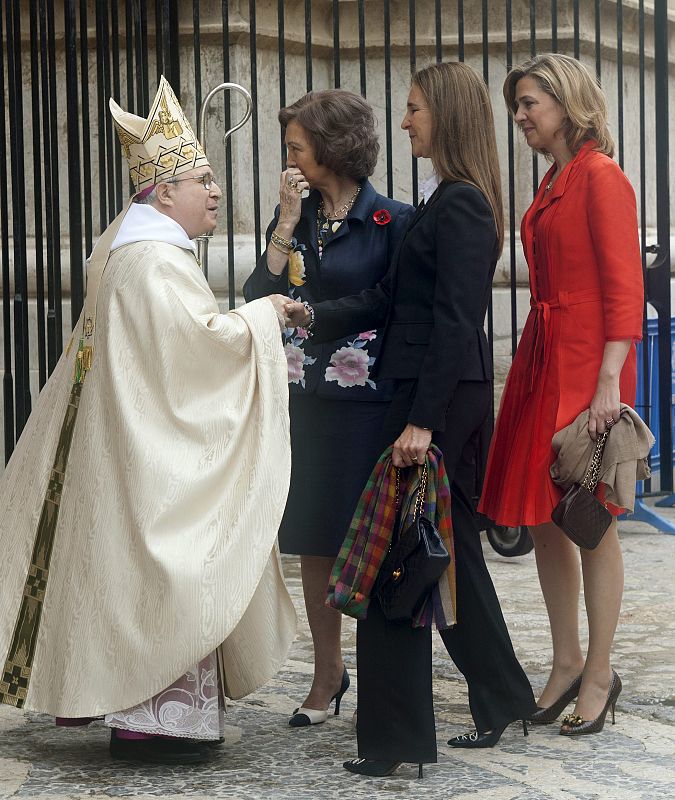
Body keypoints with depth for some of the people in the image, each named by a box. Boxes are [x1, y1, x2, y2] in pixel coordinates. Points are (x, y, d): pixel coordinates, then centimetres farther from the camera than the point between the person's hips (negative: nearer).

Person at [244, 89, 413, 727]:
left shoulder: (390, 221, -6)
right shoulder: (293, 215, 10)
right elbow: (258, 299, 0)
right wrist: (285, 228, -7)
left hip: (369, 400, -5)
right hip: (304, 398, 5)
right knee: (314, 537, 10)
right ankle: (327, 673, 22)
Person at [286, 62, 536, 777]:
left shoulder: (460, 204, -15)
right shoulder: (446, 201, 16)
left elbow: (454, 321, -20)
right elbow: (390, 298, 14)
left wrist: (423, 421, -22)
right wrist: (314, 317, 3)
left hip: (441, 395, -10)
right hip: (451, 396, 10)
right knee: (453, 551, 17)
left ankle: (394, 737, -1)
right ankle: (501, 702, 28)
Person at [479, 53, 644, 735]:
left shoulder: (600, 177, -9)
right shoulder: (552, 184, 16)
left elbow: (623, 288, -15)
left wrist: (609, 381, -21)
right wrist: (532, 366, 13)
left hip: (587, 363, -9)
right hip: (540, 358, 9)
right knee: (539, 515, 10)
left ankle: (598, 674, 8)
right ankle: (566, 664, 20)